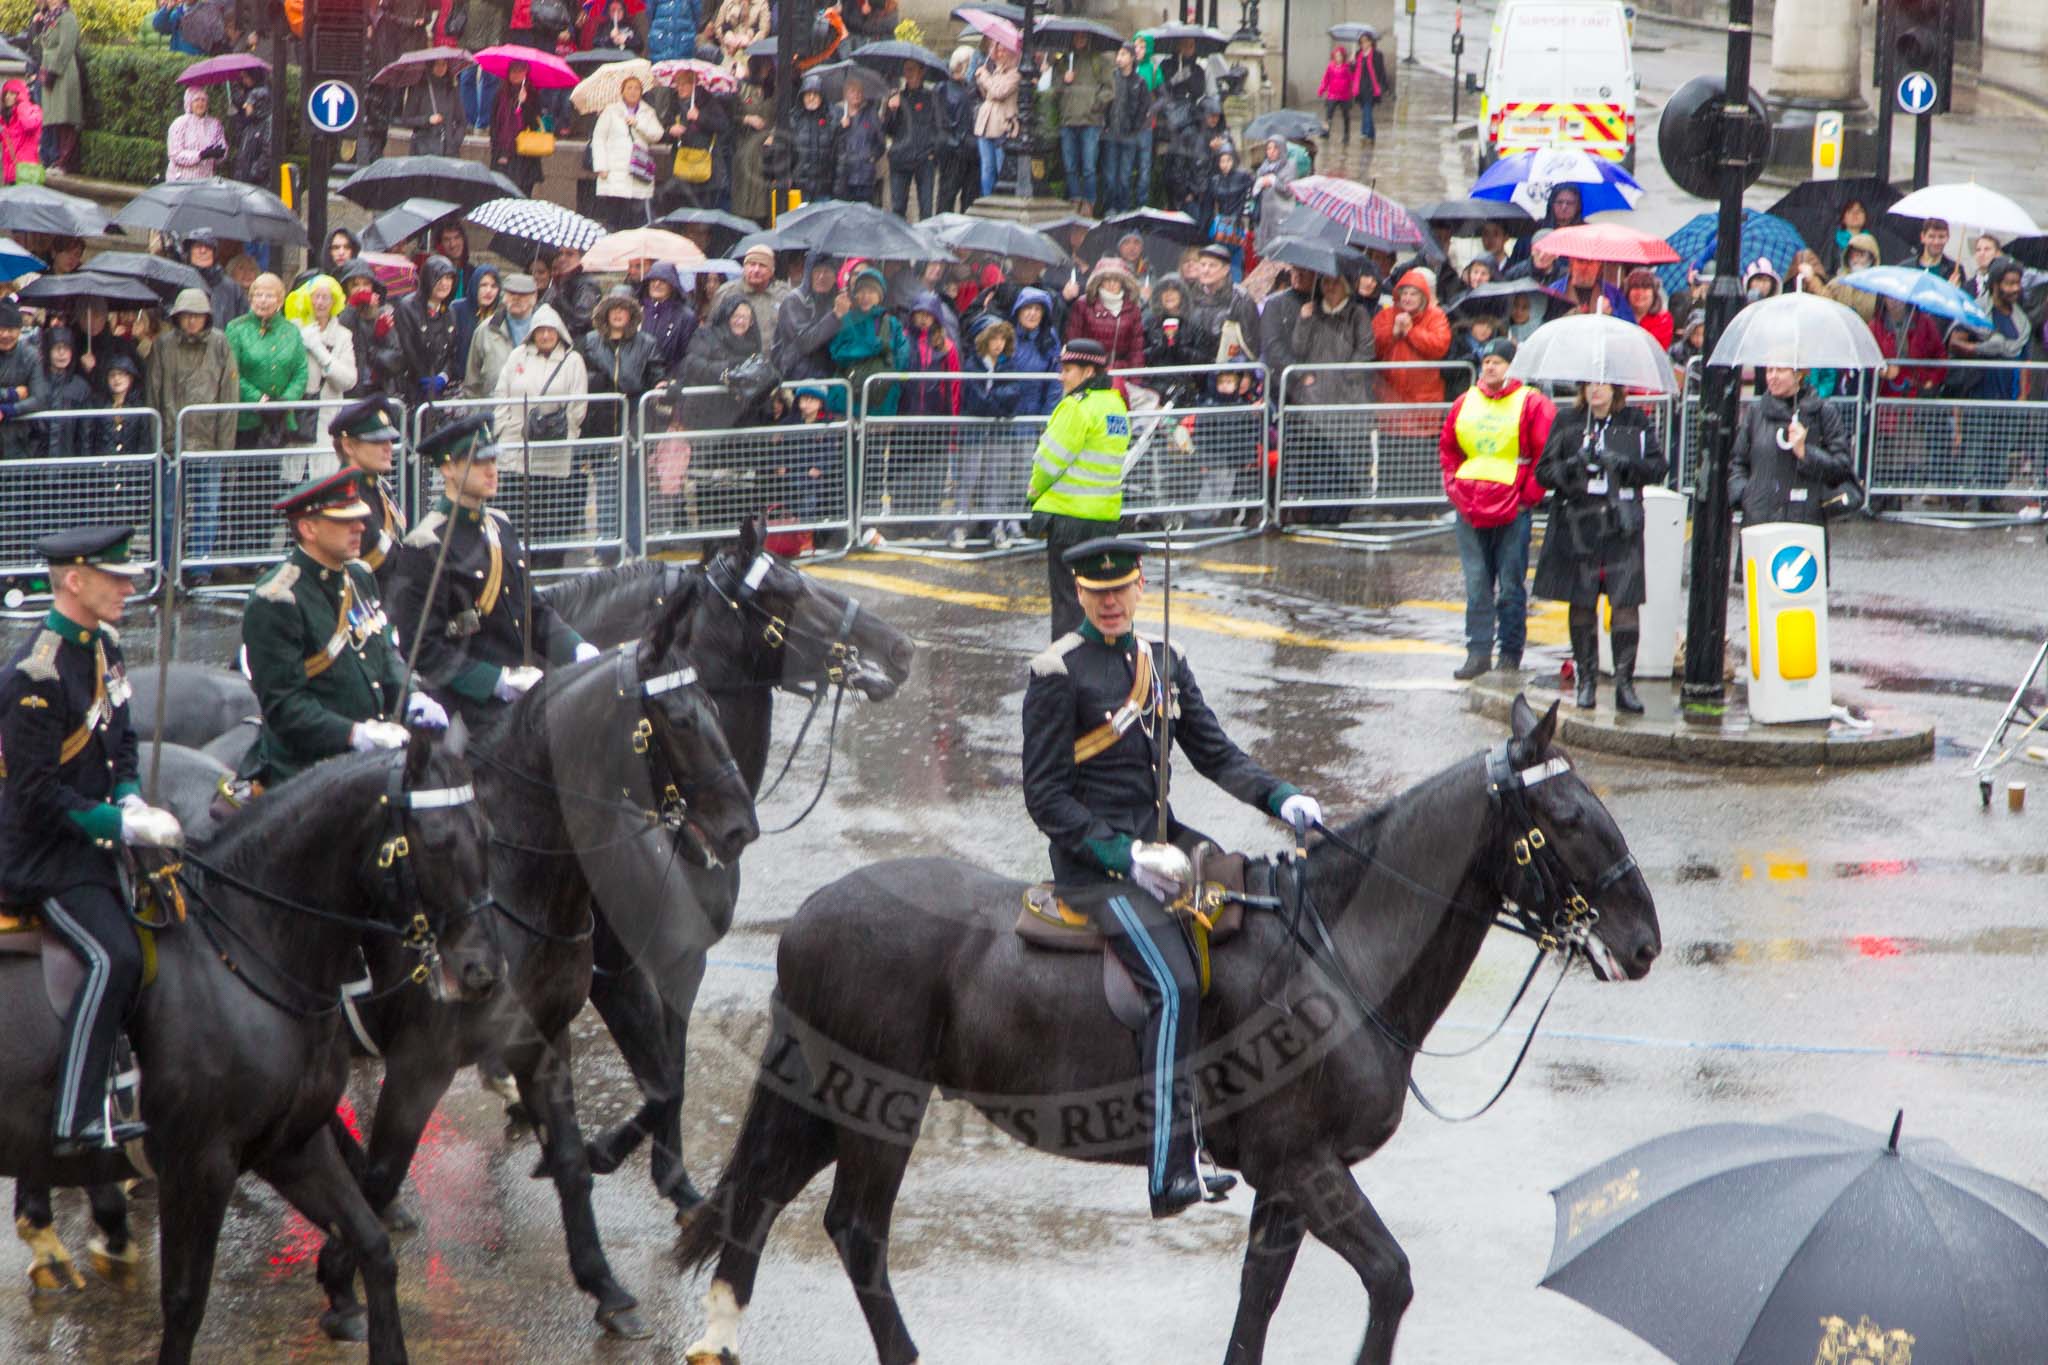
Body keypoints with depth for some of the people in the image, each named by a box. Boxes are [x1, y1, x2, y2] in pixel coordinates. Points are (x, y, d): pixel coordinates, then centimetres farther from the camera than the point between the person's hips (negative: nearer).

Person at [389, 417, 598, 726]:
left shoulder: (501, 526, 15)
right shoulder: (425, 546, -11)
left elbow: (535, 609, 22)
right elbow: (423, 649, -14)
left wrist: (578, 651, 4)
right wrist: (499, 682, -19)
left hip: (522, 688, 8)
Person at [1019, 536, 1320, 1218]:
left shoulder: (1164, 661, 11)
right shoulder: (1057, 673, -9)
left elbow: (1215, 753, 14)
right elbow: (1045, 796, -11)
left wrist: (1280, 798, -4)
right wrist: (1125, 856, -20)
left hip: (1160, 838, 8)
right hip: (1094, 857, -7)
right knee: (1175, 985, -24)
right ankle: (1171, 1172, -26)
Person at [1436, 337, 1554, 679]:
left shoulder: (1531, 404, -2)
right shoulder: (1465, 403, 12)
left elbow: (1548, 452, -4)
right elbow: (1447, 448, 23)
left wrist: (1529, 494, -7)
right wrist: (1454, 486, 11)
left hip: (1513, 510, -4)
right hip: (1470, 510, 4)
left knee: (1510, 587, 0)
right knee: (1476, 587, 3)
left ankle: (1510, 656, 7)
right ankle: (1478, 653, 6)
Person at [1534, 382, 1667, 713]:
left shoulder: (1636, 422, 9)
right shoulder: (1567, 423, 10)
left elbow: (1657, 468, 4)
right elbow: (1543, 472, 7)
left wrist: (1624, 465, -14)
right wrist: (1571, 466, -13)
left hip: (1621, 527, -1)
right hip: (1577, 526, 1)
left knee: (1625, 603, -8)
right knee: (1581, 604, 2)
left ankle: (1625, 684, -5)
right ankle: (1586, 680, 12)